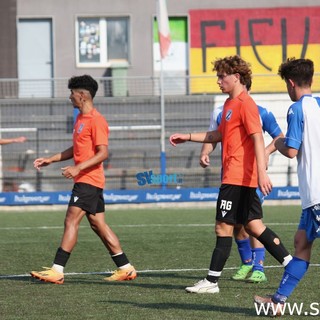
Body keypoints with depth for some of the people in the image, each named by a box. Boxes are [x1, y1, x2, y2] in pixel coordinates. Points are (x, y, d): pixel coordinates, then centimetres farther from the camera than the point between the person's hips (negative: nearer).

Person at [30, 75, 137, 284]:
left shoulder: (96, 120, -14)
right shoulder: (81, 118, 16)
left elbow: (102, 153, -20)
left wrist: (78, 168, -27)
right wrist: (51, 159, 22)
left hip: (89, 180, -10)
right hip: (85, 180, 10)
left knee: (71, 221, -12)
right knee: (98, 224, 9)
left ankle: (57, 271, -14)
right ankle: (125, 268, 12)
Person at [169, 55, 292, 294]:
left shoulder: (245, 104, -13)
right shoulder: (230, 104, 17)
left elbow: (257, 138, -21)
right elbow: (219, 135, 30)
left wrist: (262, 172, -29)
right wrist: (188, 137, 28)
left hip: (237, 177, -10)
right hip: (236, 176, 10)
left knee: (224, 227, -4)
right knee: (254, 225, 9)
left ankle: (211, 282, 2)